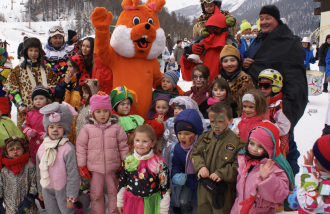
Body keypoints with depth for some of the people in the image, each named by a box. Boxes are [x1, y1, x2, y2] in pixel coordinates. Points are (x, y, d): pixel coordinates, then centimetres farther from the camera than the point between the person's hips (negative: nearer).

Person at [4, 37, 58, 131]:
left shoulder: (47, 69, 12)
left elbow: (54, 87, 6)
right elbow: (11, 89, 5)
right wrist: (20, 105, -7)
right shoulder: (18, 70, 10)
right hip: (26, 111, -1)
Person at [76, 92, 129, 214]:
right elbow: (81, 147, 1)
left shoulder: (116, 128, -3)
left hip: (112, 168, 0)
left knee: (114, 192, 15)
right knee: (96, 194, 13)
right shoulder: (87, 129, -4)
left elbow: (123, 145, 4)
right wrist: (82, 165, 0)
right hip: (95, 168, 0)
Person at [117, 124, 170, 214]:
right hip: (130, 203, 3)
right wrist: (120, 202, 15)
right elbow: (122, 183, 10)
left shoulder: (159, 164, -13)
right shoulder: (128, 161, -2)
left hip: (151, 205, -3)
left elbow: (165, 188, -8)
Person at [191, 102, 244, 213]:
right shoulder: (205, 136, 3)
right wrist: (201, 166, -10)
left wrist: (221, 174, -22)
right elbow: (195, 153, 8)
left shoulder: (236, 141, -14)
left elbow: (238, 165, -14)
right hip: (203, 187, 5)